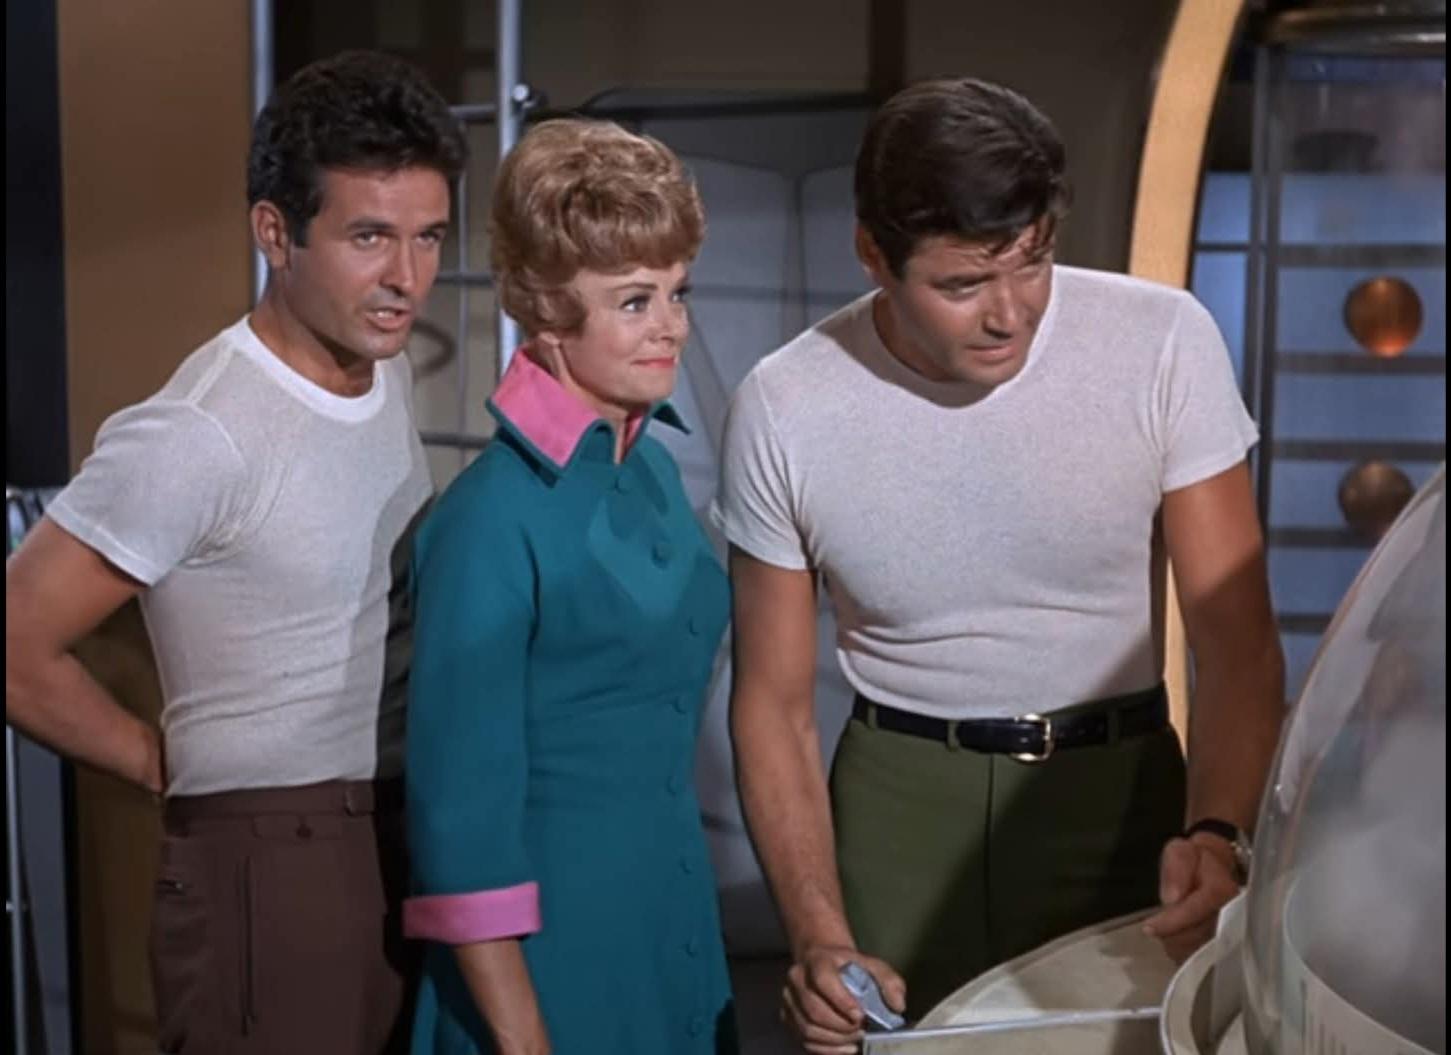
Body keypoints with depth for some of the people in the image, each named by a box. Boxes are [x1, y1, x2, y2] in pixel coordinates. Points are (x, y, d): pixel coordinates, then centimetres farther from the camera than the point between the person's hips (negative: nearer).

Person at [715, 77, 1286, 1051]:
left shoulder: (1165, 343, -14)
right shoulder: (784, 409, -12)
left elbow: (1239, 643, -11)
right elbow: (775, 705, -4)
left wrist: (1217, 830, -29)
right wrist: (820, 937, -15)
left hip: (1120, 788, 0)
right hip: (900, 806, 0)